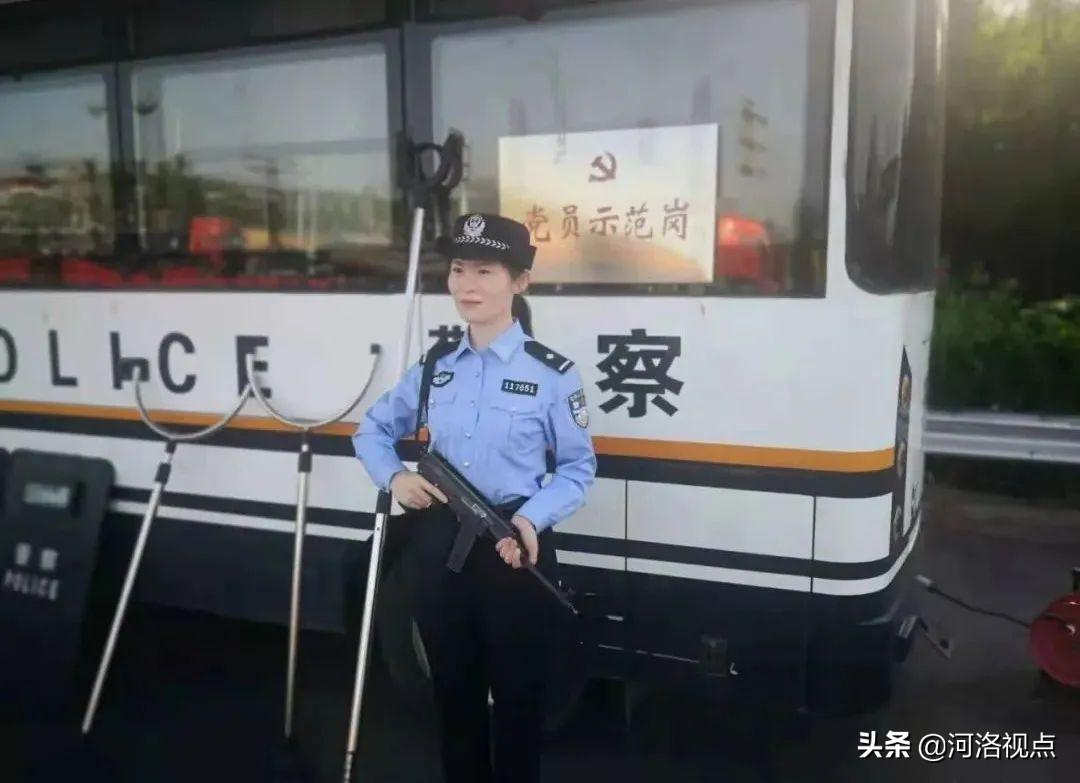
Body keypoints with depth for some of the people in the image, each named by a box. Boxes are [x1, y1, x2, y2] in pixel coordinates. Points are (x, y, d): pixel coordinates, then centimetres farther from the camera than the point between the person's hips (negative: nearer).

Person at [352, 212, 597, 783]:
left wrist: (532, 519, -23)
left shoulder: (552, 372, -9)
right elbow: (371, 430, 13)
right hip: (439, 541, 4)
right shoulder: (435, 365, 4)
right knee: (452, 684, 19)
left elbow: (579, 467, -6)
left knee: (516, 689, 12)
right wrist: (394, 476, -8)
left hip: (513, 544, -4)